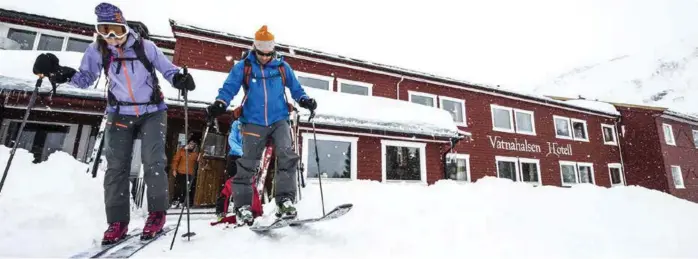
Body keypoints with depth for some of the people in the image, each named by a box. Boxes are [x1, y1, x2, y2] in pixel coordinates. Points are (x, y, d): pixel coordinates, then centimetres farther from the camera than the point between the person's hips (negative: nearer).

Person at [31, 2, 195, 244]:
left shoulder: (145, 46, -6)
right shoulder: (96, 50, 2)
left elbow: (167, 69, -2)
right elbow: (85, 78, 7)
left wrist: (180, 78, -23)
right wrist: (60, 73, -11)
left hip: (152, 112, -3)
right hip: (119, 115, 3)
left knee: (153, 162, -9)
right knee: (116, 166, 0)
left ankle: (157, 213, 2)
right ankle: (118, 221, 9)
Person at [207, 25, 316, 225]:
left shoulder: (282, 66, 8)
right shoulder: (243, 67, 4)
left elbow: (295, 88, 13)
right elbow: (229, 88, 2)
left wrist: (304, 100, -5)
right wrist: (220, 103, -16)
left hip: (279, 120, 1)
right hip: (253, 122, 0)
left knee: (287, 156, -18)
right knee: (247, 164, 3)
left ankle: (284, 200, -13)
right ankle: (242, 205, 14)